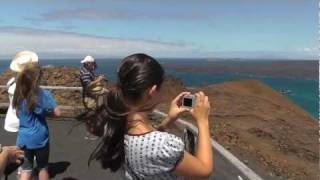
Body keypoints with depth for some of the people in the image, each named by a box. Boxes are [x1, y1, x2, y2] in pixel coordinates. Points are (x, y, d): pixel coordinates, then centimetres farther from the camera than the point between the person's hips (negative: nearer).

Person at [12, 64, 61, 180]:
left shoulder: (19, 94, -2)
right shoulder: (43, 94, -19)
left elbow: (18, 114, 11)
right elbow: (57, 113, -16)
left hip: (23, 139, 4)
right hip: (39, 138, -4)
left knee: (25, 169, 13)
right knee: (43, 167, 17)